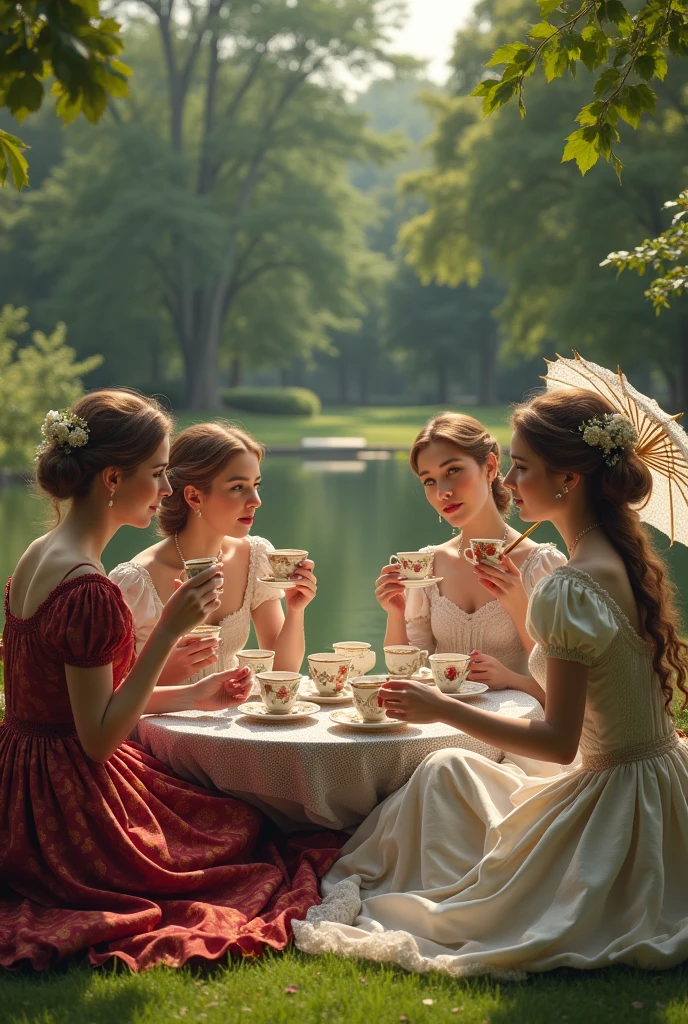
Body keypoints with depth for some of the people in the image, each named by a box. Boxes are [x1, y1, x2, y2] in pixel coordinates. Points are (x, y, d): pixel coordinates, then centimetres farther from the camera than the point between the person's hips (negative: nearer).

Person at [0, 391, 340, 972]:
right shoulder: (90, 591, -25)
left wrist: (192, 696, 14)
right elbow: (99, 737, -22)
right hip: (72, 811, -9)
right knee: (245, 830, 9)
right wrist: (170, 630, -24)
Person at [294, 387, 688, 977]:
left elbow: (559, 741, -21)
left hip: (618, 804, -9)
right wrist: (520, 598, 17)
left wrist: (442, 709, -14)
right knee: (449, 770, 19)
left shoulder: (569, 590, -23)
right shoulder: (630, 557, 4)